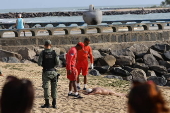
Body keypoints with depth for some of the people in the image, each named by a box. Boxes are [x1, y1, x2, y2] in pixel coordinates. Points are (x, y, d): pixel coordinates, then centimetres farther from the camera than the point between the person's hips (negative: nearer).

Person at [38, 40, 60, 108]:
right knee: (54, 87, 9)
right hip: (53, 71, 2)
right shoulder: (54, 53, -1)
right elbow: (58, 63, -5)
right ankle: (54, 103, 10)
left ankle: (47, 103, 4)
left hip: (46, 72, -2)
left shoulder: (42, 53, -5)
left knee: (46, 87, 4)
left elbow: (39, 63, -8)